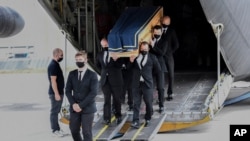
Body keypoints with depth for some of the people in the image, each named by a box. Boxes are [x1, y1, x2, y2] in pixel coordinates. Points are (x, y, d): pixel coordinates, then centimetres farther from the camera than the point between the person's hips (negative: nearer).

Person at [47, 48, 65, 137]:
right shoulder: (53, 65, -18)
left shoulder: (55, 64, 12)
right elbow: (53, 81, -22)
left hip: (59, 92, 10)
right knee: (54, 111, -2)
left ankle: (56, 128, 21)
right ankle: (55, 130, 4)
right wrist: (57, 94, -23)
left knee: (56, 111, 14)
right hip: (55, 93, -10)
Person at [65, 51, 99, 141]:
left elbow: (93, 93, -12)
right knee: (74, 130, 6)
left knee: (86, 132, -1)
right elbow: (68, 90, 6)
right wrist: (73, 104, -10)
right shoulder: (72, 74, 7)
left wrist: (81, 105, -16)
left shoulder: (92, 75, -5)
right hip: (74, 108, 4)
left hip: (88, 108, -4)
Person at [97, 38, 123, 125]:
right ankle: (107, 118, -5)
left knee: (117, 99, 7)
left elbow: (120, 65, -9)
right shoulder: (100, 55, 10)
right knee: (106, 99, -2)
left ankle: (118, 116, 22)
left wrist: (115, 60, -25)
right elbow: (98, 65, 27)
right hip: (105, 79, 3)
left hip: (115, 79, -3)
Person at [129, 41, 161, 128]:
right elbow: (129, 68, 13)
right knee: (136, 103, -1)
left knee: (149, 103, 4)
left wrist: (149, 72, 7)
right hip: (136, 84, 2)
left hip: (147, 83, -1)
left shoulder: (152, 57, 4)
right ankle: (136, 122, -4)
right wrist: (131, 62, -4)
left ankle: (148, 119, 24)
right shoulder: (135, 56, 11)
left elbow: (158, 69, 8)